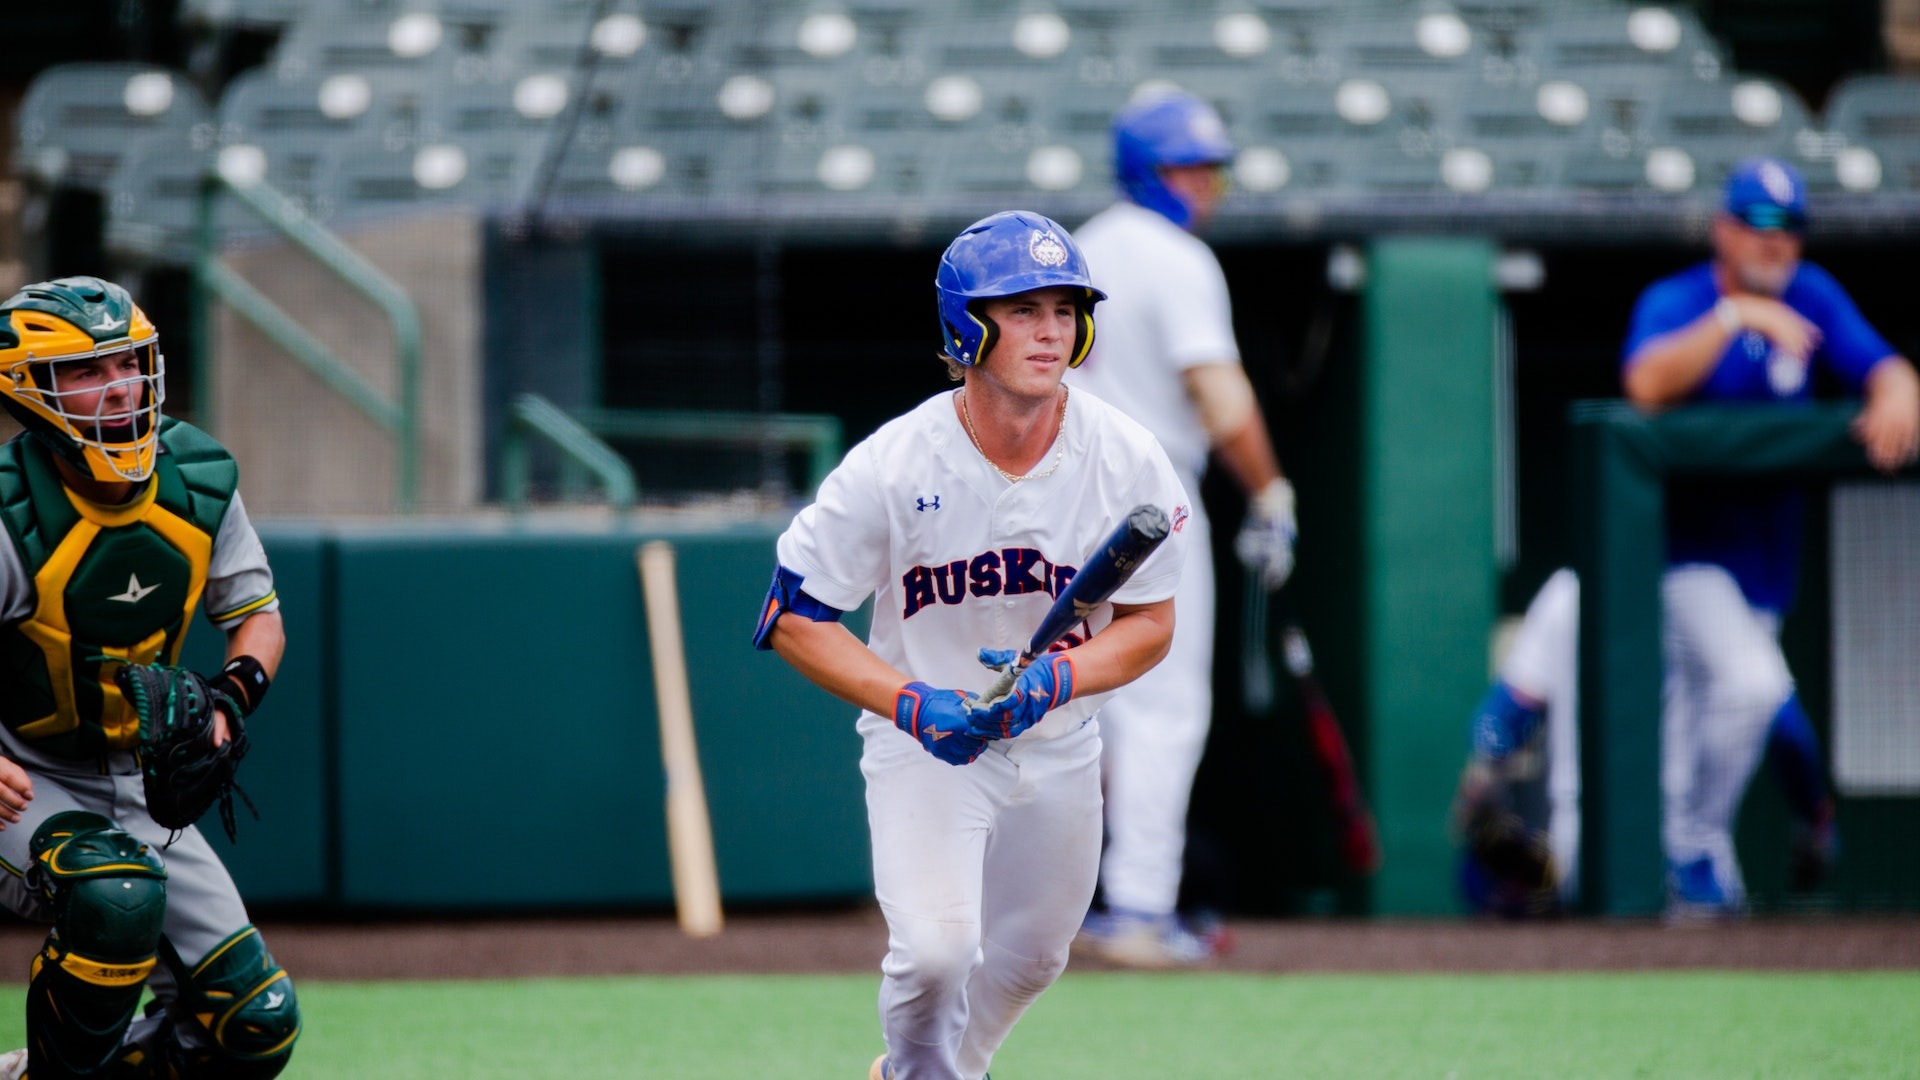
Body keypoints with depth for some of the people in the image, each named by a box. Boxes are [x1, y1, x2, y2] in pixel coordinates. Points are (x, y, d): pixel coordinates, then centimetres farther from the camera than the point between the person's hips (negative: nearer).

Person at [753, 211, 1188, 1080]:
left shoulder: (1129, 462, -15)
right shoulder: (893, 467, -22)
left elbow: (1150, 625, -5)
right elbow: (795, 618, -14)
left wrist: (1054, 680, -25)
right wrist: (912, 704, -28)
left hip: (1059, 744, 4)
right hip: (924, 740, -4)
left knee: (1029, 959, 19)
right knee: (936, 950, -23)